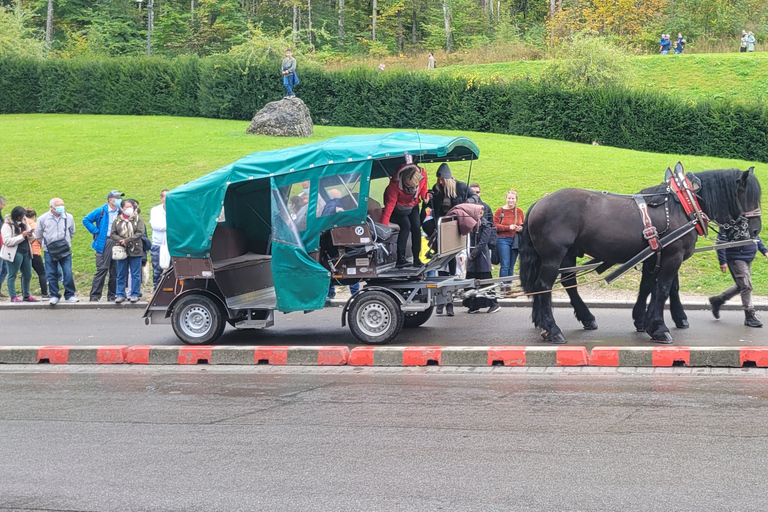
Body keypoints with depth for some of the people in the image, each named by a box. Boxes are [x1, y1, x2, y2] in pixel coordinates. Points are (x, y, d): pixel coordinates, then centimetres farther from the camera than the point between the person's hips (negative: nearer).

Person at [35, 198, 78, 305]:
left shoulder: (69, 218, -1)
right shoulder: (43, 219, -4)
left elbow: (72, 232, 16)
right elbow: (38, 235, 11)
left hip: (65, 250, 1)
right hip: (49, 251, 0)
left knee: (68, 273, -4)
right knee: (51, 274, 2)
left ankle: (70, 295, 7)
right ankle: (54, 295, 12)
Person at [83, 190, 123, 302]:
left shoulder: (121, 212, 10)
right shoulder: (101, 211, 2)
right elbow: (86, 220, 4)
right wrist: (96, 232, -3)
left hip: (117, 243, 4)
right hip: (104, 243, -4)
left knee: (115, 271, 5)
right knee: (102, 269, -9)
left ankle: (112, 295, 13)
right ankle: (95, 295, -6)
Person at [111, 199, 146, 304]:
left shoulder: (137, 219, 4)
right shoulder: (117, 220, 9)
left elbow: (140, 233, -7)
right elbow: (113, 234, 5)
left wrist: (127, 240, -13)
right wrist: (121, 241, -14)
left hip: (135, 251, -2)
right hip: (121, 251, 2)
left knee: (135, 274, 2)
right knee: (121, 274, 5)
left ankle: (135, 294, 8)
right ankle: (120, 295, 11)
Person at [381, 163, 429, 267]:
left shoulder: (422, 175, -28)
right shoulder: (395, 183, -38)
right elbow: (390, 204, -34)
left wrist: (424, 195, -17)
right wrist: (384, 225, -37)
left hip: (413, 205, 4)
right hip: (398, 206, -4)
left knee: (416, 227, -8)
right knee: (406, 225, -23)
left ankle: (417, 258, 2)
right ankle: (400, 258, -26)